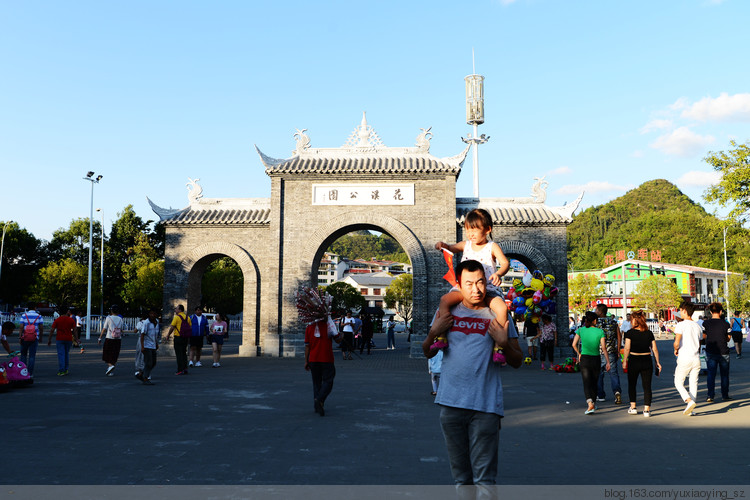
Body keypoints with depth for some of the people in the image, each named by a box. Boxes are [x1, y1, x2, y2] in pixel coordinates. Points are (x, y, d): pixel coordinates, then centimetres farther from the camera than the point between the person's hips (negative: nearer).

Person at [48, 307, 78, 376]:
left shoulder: (57, 320, 0)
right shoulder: (71, 320, 0)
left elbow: (52, 330, -1)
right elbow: (74, 331, -2)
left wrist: (49, 339, 4)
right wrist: (76, 339, 6)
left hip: (59, 339, -1)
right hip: (69, 339, 1)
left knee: (61, 355, -2)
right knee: (67, 354, 15)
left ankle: (61, 371, -7)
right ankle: (66, 370, 19)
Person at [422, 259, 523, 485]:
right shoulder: (447, 312, 10)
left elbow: (517, 362, 7)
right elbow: (428, 353, 16)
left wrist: (504, 343, -12)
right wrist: (434, 333, -3)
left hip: (485, 406, -2)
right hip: (450, 404, 3)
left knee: (484, 478, -5)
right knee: (460, 474, 12)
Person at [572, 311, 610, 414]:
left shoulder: (580, 330, -2)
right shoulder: (600, 331, -6)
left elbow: (574, 345, -6)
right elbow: (603, 347, -9)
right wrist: (608, 361, -3)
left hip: (584, 359, 0)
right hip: (596, 359, 0)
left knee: (586, 383, -3)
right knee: (594, 383, 17)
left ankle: (590, 404, -23)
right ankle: (593, 404, 30)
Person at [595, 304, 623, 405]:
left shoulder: (596, 322, -8)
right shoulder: (613, 322, 5)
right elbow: (619, 336, 6)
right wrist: (618, 351, 12)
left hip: (599, 352, -3)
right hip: (611, 352, 3)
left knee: (599, 374, 11)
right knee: (613, 373, 6)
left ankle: (601, 395, 18)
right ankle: (617, 391, -16)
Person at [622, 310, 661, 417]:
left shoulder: (630, 333, -7)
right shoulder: (649, 333, 2)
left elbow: (627, 349, -11)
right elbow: (655, 349, 2)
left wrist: (624, 361, -2)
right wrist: (657, 362, 9)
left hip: (633, 361, -2)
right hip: (647, 361, 2)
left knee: (631, 384, 15)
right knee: (647, 386, 6)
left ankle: (633, 407, 15)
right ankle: (647, 409, 1)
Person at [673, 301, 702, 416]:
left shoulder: (681, 325, -10)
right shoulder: (697, 326, 11)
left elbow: (677, 343, -18)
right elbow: (699, 346, 16)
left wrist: (676, 350, 2)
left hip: (684, 359, -6)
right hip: (696, 359, 6)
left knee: (678, 382, 6)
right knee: (693, 383, 10)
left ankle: (689, 401, -15)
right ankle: (690, 409, 11)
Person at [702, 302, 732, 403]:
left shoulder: (706, 323, -5)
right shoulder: (725, 324, -8)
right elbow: (728, 339, 1)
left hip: (710, 353, 1)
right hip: (723, 352, 0)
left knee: (711, 374, 4)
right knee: (724, 375, 13)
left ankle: (709, 395, -4)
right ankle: (725, 395, 19)